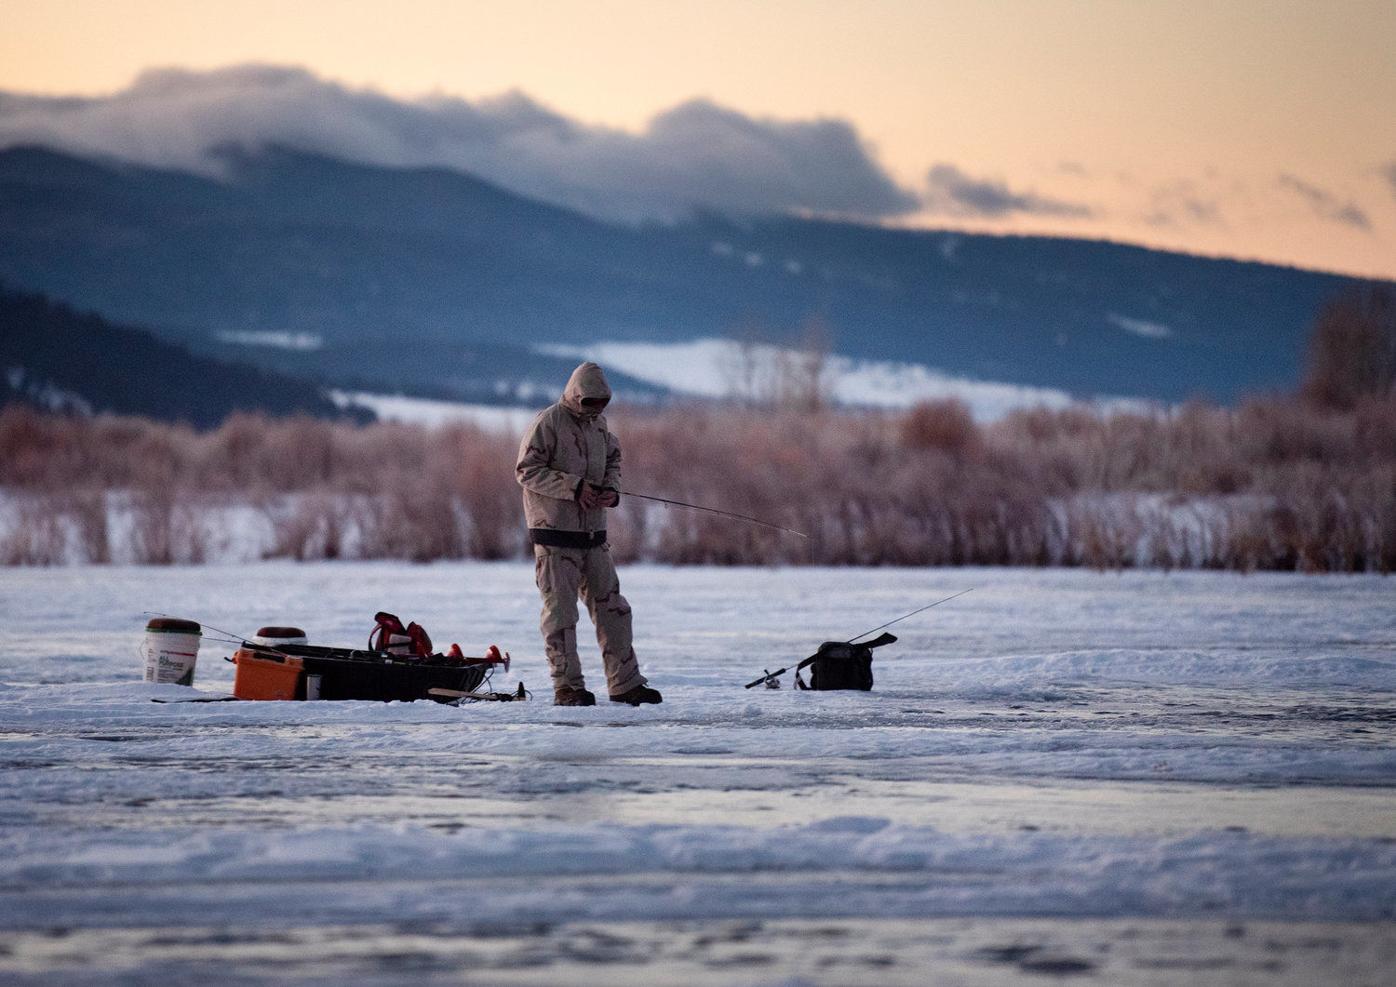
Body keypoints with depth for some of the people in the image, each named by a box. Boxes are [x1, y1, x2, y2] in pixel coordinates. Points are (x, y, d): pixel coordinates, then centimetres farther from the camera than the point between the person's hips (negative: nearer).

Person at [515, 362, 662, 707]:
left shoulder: (598, 423, 11)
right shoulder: (548, 423, -10)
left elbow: (613, 459, 23)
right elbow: (527, 469, -14)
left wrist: (611, 489, 1)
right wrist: (573, 486, -20)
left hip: (593, 534, 7)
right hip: (555, 534, -7)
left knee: (611, 606, 8)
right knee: (561, 612, -3)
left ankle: (625, 683, 14)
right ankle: (567, 687, 2)